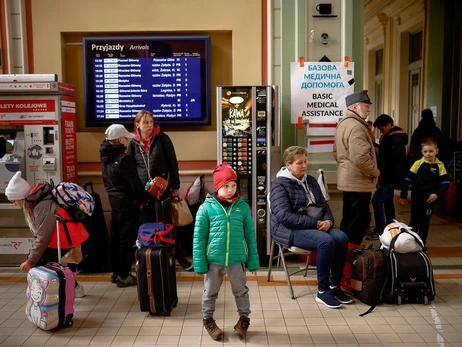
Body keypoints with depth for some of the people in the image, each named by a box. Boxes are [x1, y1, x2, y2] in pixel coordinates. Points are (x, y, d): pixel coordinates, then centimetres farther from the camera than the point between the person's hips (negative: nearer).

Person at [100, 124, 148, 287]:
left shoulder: (106, 157, 7)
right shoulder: (123, 158, -20)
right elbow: (135, 182, -17)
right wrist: (144, 199, -4)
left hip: (114, 201, 9)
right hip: (128, 203, -9)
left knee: (115, 237, 15)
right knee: (127, 239, -1)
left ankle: (115, 271, 25)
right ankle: (123, 276, 6)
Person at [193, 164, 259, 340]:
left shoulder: (242, 206, -3)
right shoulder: (207, 207, -8)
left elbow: (250, 235, 2)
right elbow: (199, 237, -5)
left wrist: (253, 261, 3)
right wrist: (200, 263, -7)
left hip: (237, 259, 1)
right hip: (213, 259, -1)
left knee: (241, 291, 17)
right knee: (210, 292, 17)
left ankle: (244, 318, 39)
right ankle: (208, 319, 38)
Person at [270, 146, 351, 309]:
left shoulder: (311, 181, 14)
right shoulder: (279, 185, -9)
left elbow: (324, 205, 17)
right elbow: (285, 216, -19)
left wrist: (328, 220, -6)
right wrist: (315, 223, -20)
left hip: (315, 225, 7)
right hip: (289, 229, -7)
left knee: (342, 238, -19)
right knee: (326, 242, -30)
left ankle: (335, 286, -5)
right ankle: (322, 292, -17)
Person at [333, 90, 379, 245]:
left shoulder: (343, 123, 14)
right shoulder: (356, 126, -20)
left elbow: (336, 152, 22)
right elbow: (361, 158, -27)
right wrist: (375, 172, -12)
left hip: (347, 180, 10)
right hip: (359, 182, -10)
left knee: (348, 219, 18)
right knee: (358, 221, -1)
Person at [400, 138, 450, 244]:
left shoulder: (440, 165, -4)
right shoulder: (418, 163, -4)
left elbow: (445, 183, -3)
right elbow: (408, 179, -2)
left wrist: (437, 194, -17)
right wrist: (403, 195, -2)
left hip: (429, 199, 0)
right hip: (416, 198, 0)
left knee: (425, 222, 11)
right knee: (414, 221, 8)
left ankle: (422, 242, 23)